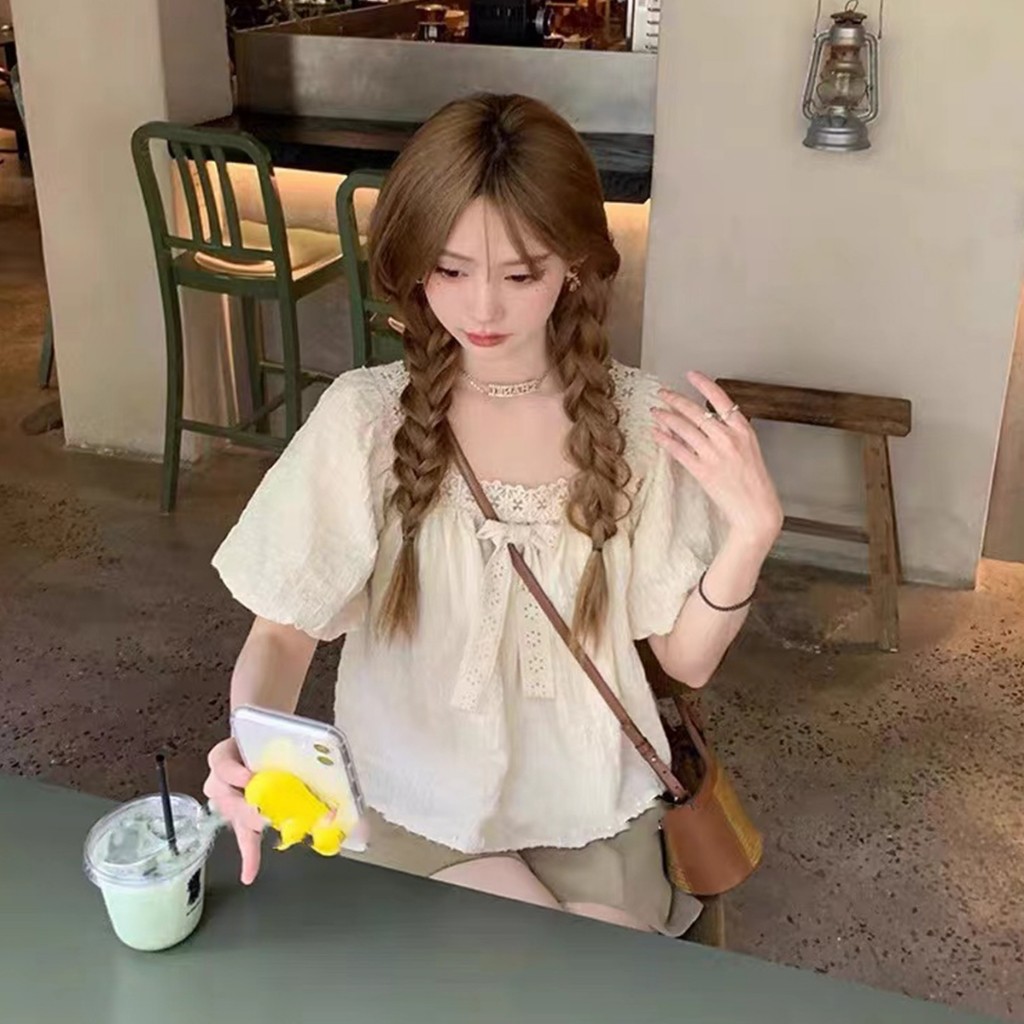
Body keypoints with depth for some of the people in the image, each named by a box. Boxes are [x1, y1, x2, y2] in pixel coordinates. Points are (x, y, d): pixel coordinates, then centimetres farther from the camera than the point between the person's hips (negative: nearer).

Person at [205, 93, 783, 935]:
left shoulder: (639, 421, -10)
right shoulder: (365, 417, -14)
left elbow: (687, 659, -5)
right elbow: (283, 630, -9)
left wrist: (752, 529, -22)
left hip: (591, 813, 2)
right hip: (415, 808, -1)